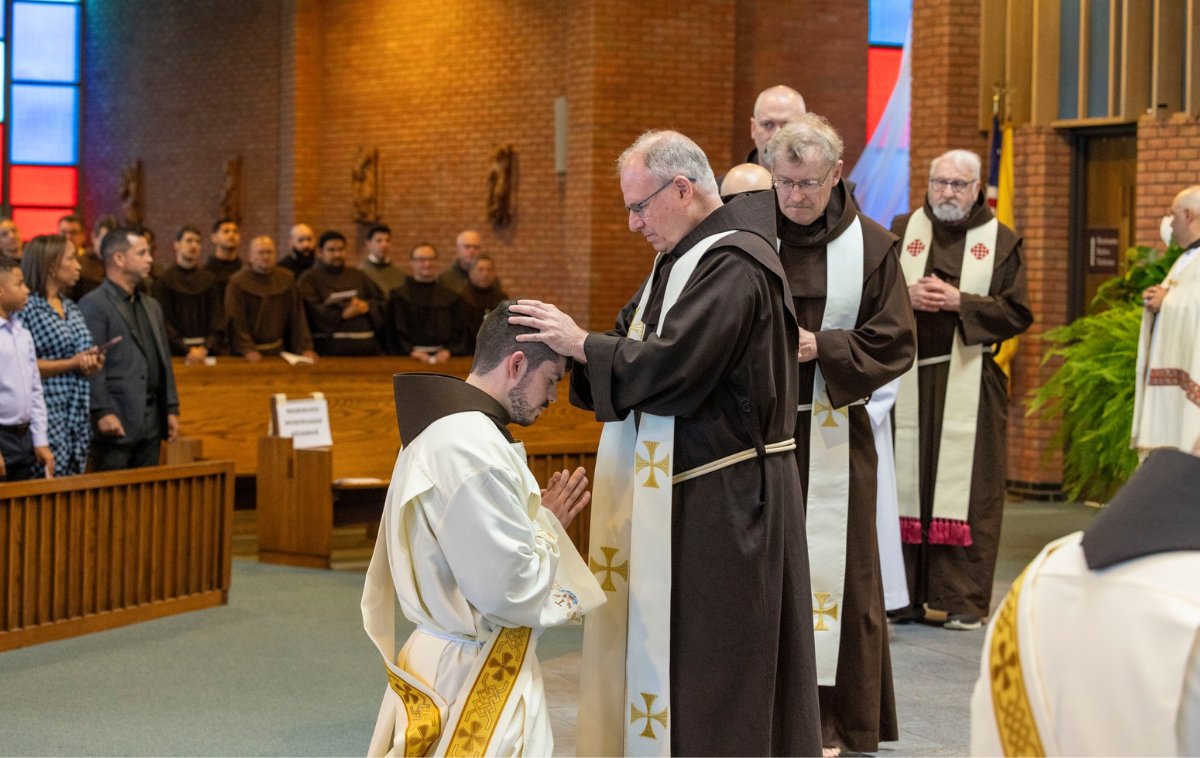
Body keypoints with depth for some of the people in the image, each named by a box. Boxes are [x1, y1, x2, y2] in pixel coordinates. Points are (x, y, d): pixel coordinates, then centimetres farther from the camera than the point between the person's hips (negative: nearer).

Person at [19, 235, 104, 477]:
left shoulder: (72, 309, 17)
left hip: (79, 416, 8)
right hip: (49, 416, -8)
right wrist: (72, 363, -14)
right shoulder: (27, 308, -7)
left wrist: (93, 361, 2)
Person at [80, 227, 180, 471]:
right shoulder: (94, 305, -7)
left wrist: (172, 409, 14)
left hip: (151, 422, 8)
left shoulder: (152, 306, 19)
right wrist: (103, 413, -19)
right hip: (117, 421, -8)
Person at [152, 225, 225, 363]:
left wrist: (206, 347, -12)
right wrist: (188, 350, -14)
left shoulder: (210, 279, 9)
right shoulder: (164, 281, 2)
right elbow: (165, 322, -4)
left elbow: (218, 317, 2)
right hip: (176, 351, -2)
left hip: (208, 350, 2)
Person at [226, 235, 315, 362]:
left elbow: (297, 317, 5)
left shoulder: (287, 279, 6)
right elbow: (236, 322, -10)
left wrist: (305, 348, -3)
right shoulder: (237, 283, -6)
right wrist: (247, 350, -21)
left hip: (277, 351, 3)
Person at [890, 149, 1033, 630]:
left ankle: (963, 599, 2)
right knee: (907, 480, 1)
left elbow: (1018, 313, -1)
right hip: (909, 379, 2)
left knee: (966, 487, -3)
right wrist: (907, 296, -11)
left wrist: (959, 302, -12)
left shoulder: (1001, 243, 5)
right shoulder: (904, 231, 11)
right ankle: (909, 594, 8)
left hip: (969, 382, -2)